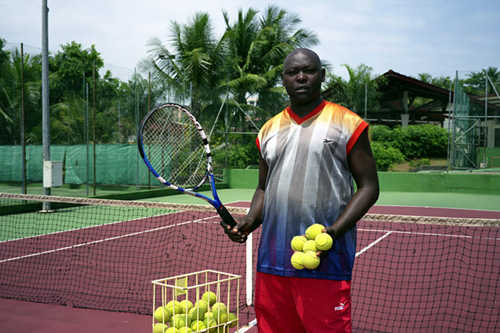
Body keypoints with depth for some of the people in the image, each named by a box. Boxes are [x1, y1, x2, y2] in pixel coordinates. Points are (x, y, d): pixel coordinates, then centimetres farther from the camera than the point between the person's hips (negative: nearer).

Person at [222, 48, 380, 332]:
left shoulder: (347, 124, 1)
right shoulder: (269, 130, 16)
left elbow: (369, 186, -1)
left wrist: (334, 231, -15)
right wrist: (250, 221, 3)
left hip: (325, 264, -4)